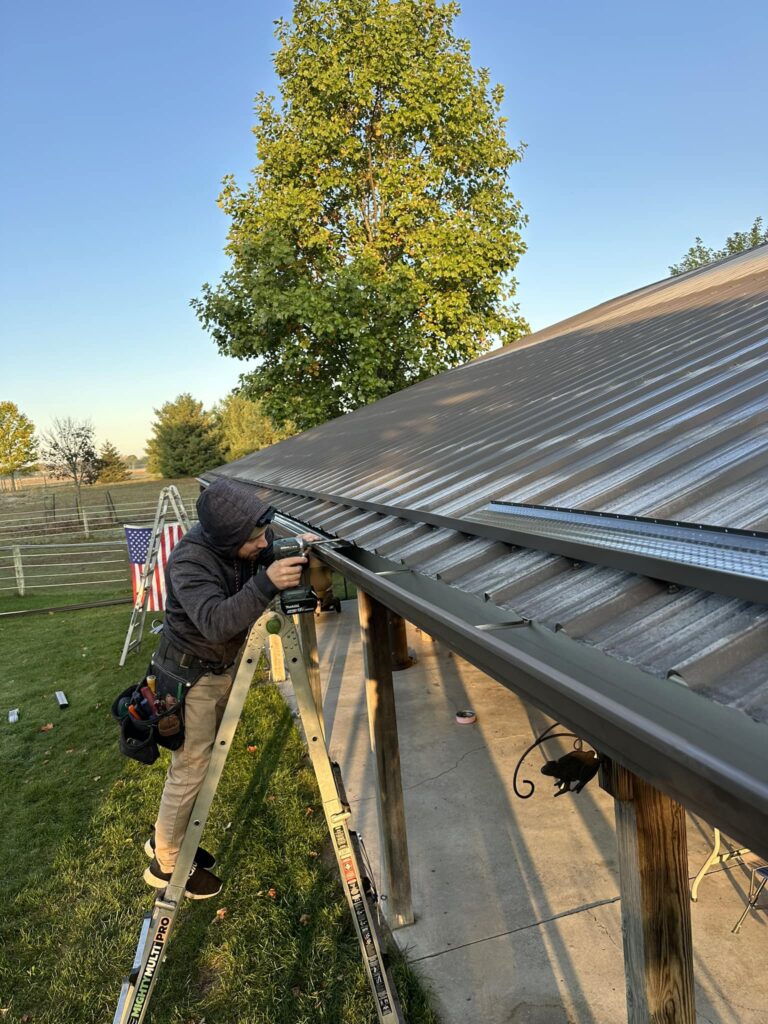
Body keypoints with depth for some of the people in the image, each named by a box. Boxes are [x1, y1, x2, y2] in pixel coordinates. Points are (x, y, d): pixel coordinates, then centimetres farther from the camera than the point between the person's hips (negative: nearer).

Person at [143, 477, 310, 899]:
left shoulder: (240, 543, -11)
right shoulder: (188, 560, -31)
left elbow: (272, 545, 6)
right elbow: (216, 622, -43)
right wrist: (266, 583, -55)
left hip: (222, 668, 8)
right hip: (190, 675, -7)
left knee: (198, 763, 20)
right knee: (190, 770, 4)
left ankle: (165, 839, 41)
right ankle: (166, 864, 26)